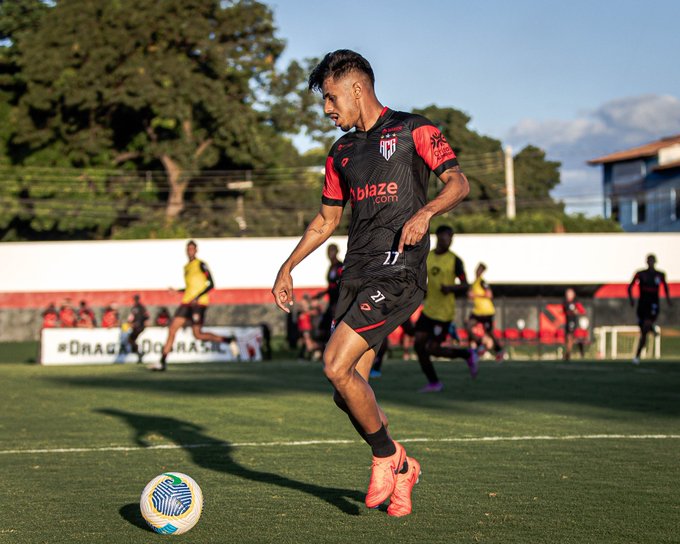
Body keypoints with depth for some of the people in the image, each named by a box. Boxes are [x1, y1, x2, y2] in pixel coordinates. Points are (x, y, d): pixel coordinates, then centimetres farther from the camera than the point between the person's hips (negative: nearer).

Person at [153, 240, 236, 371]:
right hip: (187, 302, 8)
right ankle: (163, 362, -2)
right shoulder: (186, 267, 19)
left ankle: (228, 340, 4)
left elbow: (211, 284, -10)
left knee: (198, 334, -12)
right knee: (172, 329, -2)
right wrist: (177, 291, 17)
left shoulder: (200, 264, -5)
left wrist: (198, 297, -18)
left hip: (199, 303, -8)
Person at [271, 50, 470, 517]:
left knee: (336, 365, -19)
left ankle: (386, 456, 1)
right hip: (356, 275, 7)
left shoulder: (412, 130, 1)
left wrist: (425, 212, -26)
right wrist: (288, 267, 20)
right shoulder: (342, 152, 20)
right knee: (346, 392, 2)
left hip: (398, 272, -7)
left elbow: (458, 183, -7)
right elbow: (327, 219, 26)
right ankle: (401, 469, 21)